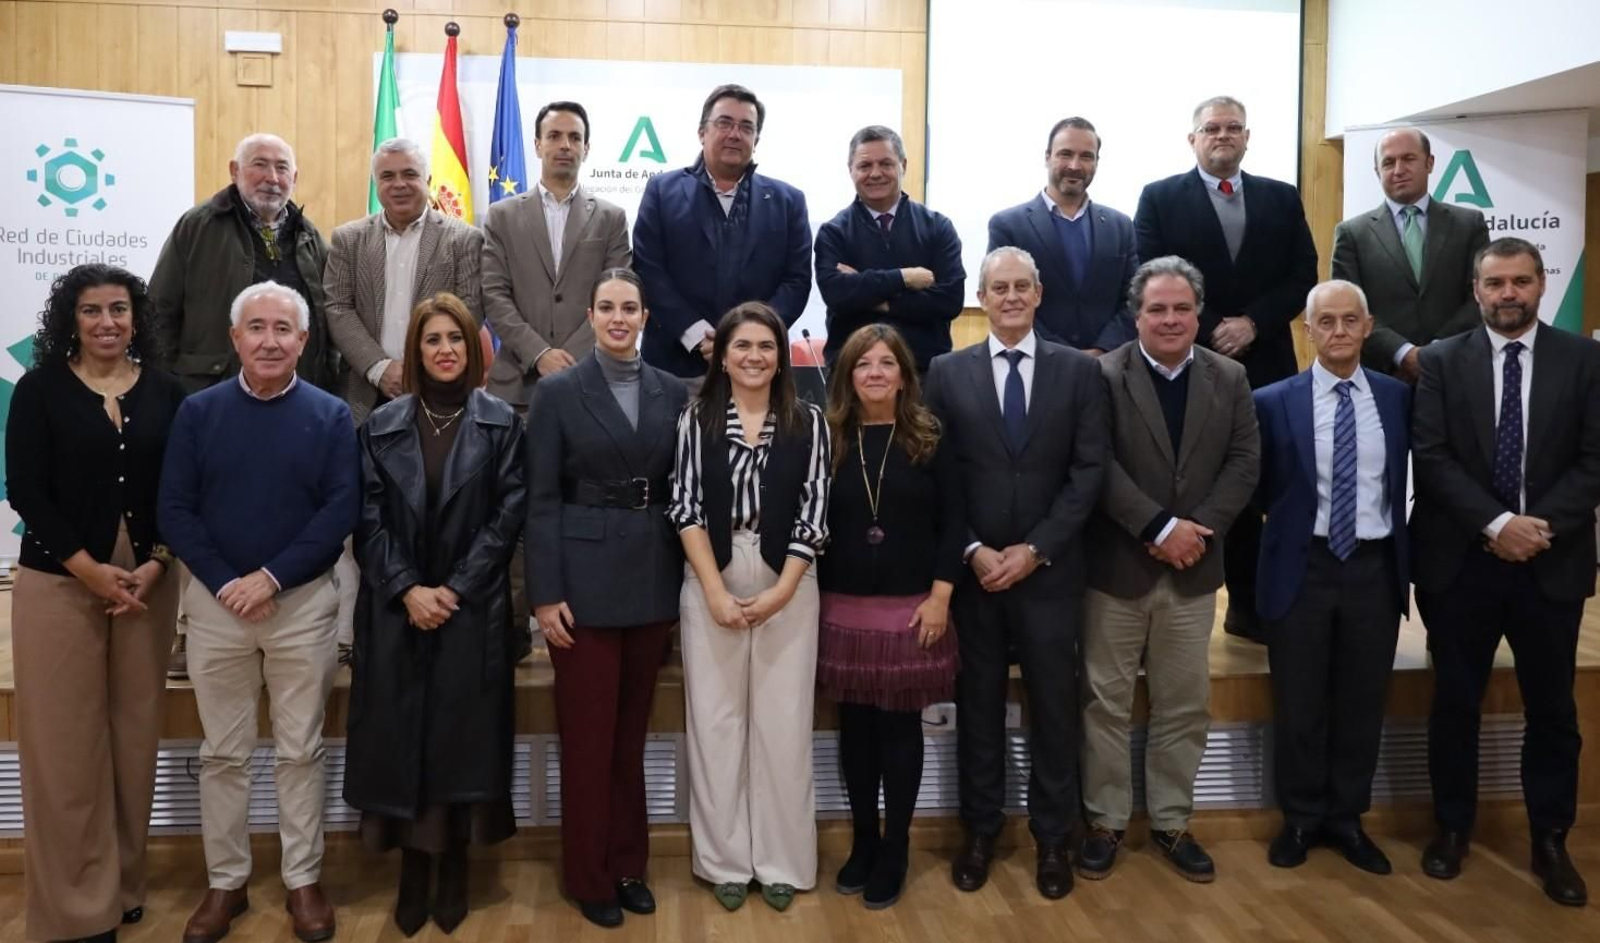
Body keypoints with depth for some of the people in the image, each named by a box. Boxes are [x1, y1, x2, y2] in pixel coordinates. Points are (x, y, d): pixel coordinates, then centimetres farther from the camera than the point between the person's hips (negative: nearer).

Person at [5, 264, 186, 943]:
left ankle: (123, 884, 22)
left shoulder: (165, 393, 6)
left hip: (148, 582, 2)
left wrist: (153, 565, -8)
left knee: (134, 733, 7)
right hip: (59, 582, -2)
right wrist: (89, 568, -12)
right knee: (66, 739, 0)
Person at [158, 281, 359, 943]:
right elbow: (174, 510, -1)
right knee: (223, 753, 10)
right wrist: (226, 583, -11)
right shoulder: (198, 412, 3)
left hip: (304, 602, -1)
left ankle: (303, 881, 19)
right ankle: (226, 882, 23)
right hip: (216, 602, 1)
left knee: (300, 751, 7)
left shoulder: (330, 416, -1)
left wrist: (271, 577, -13)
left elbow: (342, 510, -7)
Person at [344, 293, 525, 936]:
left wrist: (456, 588, -10)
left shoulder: (500, 423, 2)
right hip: (396, 608, 2)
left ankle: (455, 866, 15)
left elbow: (508, 515, -4)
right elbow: (369, 518, 1)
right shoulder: (382, 425, 7)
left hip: (473, 608, -1)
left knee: (464, 732, 2)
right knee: (401, 732, 3)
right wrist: (407, 589, -11)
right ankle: (412, 867, 15)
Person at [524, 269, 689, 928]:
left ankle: (628, 865, 27)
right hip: (585, 582, -3)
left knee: (631, 732, 13)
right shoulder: (557, 393, -2)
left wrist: (684, 584, 4)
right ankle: (589, 877, 19)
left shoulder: (672, 393, 6)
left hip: (652, 582, 3)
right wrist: (546, 593, -11)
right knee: (587, 734, 4)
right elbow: (541, 501, -5)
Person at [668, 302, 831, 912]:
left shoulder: (808, 423, 2)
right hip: (711, 585, 0)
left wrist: (780, 591, -11)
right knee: (715, 719, 6)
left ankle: (781, 860, 18)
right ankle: (726, 859, 19)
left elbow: (813, 514, -2)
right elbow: (686, 508, -3)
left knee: (782, 721, 5)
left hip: (787, 586, 0)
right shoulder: (697, 419, 2)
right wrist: (716, 591, -11)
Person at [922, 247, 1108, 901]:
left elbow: (1090, 471, -3)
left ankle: (1052, 838, 23)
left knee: (1053, 704, 8)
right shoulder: (948, 372, 3)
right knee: (978, 701, 10)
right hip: (971, 568, 0)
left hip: (1049, 569, 0)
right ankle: (980, 830, 24)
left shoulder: (1079, 371, 3)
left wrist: (1036, 549, -11)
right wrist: (972, 551, -10)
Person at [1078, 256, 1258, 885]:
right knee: (1106, 702, 6)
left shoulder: (1230, 378, 6)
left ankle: (1171, 822, 26)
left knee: (1185, 706, 11)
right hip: (1117, 565, -3)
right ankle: (1105, 821, 21)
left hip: (1194, 569, 3)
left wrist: (1198, 530, -13)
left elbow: (1244, 463, 1)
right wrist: (1160, 527, -20)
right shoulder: (1102, 375, -6)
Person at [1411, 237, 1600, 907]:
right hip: (1461, 559, 0)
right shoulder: (1441, 361, 2)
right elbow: (1431, 458, -6)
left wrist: (1541, 526, -15)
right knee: (1455, 702, 9)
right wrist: (1496, 523, -16)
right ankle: (1452, 827, 25)